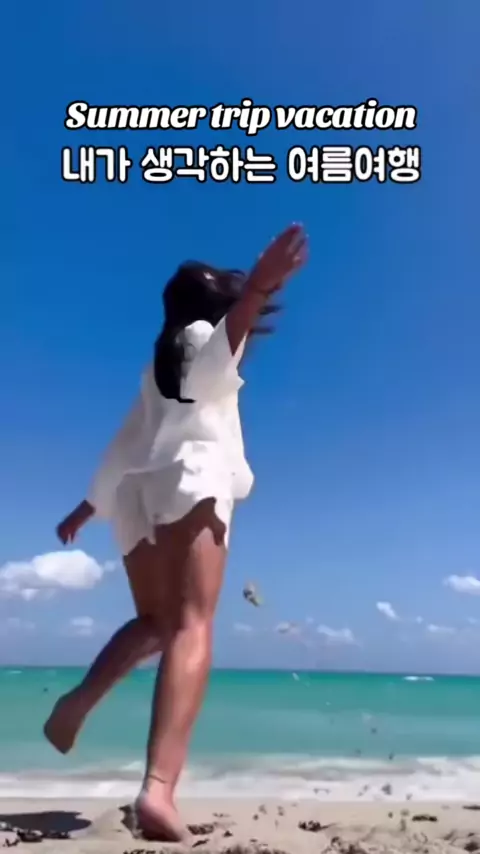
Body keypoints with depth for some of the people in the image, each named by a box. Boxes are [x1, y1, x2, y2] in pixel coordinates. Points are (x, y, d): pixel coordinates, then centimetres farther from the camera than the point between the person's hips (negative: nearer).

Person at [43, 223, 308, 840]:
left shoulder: (158, 366, 34)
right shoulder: (204, 335, 14)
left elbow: (124, 446, 37)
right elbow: (218, 358, -14)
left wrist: (86, 507, 45)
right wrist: (257, 291, -33)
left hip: (137, 489, 7)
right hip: (192, 476, -7)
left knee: (155, 622, 19)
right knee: (191, 627, -19)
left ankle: (78, 701, -2)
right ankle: (159, 788, -33)